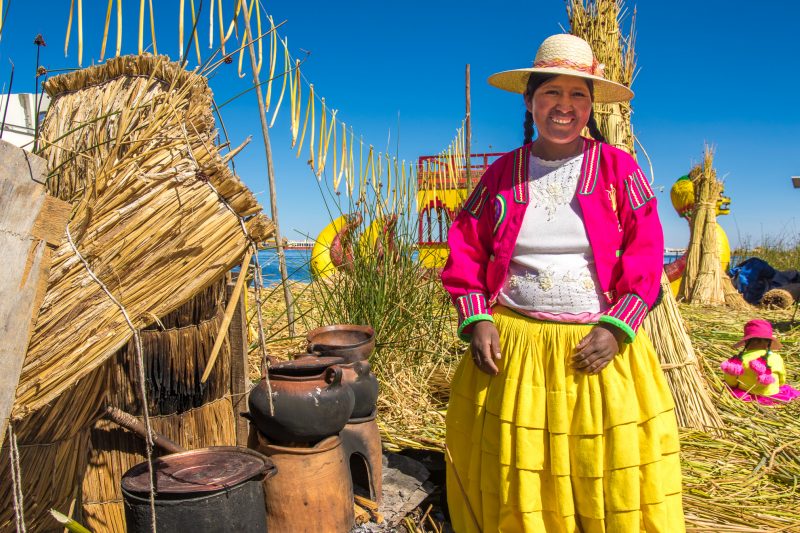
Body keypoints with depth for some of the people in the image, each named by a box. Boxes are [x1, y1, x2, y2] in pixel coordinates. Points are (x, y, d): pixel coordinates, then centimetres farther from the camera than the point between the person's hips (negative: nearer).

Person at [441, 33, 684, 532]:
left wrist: (617, 327, -12)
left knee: (611, 469, 7)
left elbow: (646, 253, -2)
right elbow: (466, 250, 6)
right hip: (513, 345, 1)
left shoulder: (619, 168, 2)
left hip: (600, 345, 0)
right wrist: (476, 320, -5)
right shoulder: (502, 173, 5)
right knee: (516, 468, 9)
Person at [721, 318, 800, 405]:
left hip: (745, 396, 0)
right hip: (770, 396, 0)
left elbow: (730, 383, -3)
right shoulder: (776, 359, -10)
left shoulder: (738, 360, -12)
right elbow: (781, 382, 6)